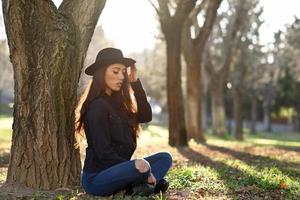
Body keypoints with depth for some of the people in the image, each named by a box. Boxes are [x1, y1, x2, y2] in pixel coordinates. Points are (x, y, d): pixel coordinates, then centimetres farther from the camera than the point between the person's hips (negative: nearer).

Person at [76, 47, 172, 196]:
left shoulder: (116, 102, 11)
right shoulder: (97, 107, -16)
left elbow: (146, 116, 6)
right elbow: (104, 153, -19)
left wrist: (135, 82, 2)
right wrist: (139, 168, -17)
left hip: (116, 169, 9)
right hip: (96, 178, -9)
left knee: (165, 158, 4)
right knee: (141, 165, -35)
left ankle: (138, 185, -17)